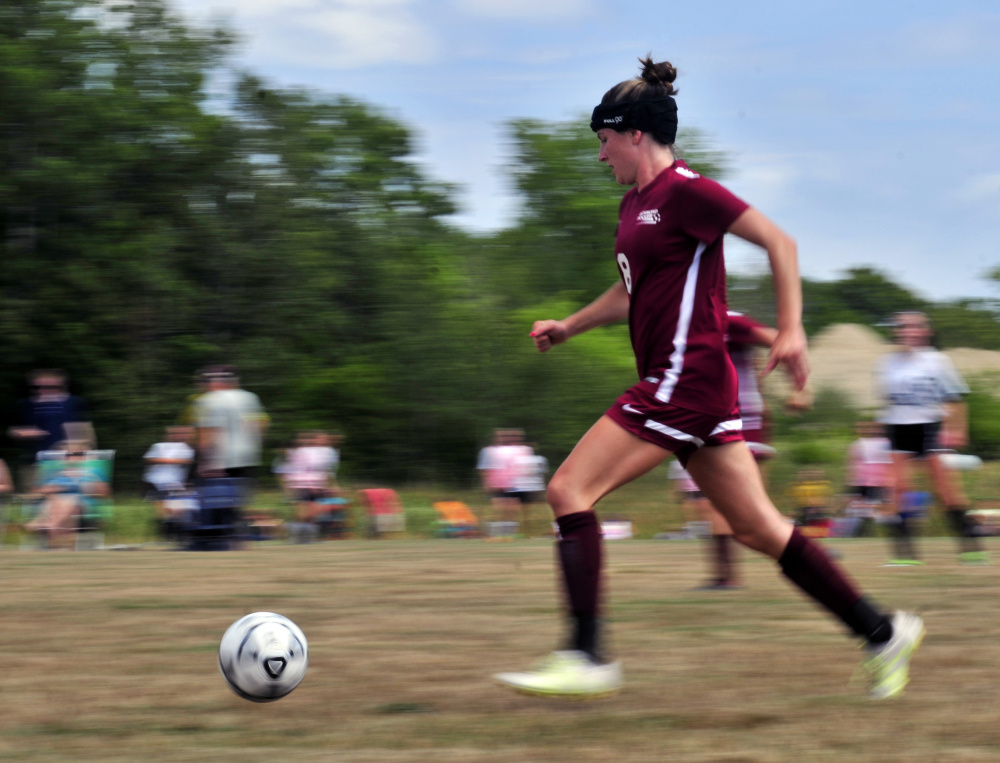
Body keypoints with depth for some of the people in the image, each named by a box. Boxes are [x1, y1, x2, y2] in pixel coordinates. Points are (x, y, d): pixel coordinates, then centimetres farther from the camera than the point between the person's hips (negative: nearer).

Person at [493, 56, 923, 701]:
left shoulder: (685, 190, -10)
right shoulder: (635, 204, 18)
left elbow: (779, 242, -11)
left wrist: (791, 330, -17)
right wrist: (568, 327, 29)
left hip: (686, 380, -9)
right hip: (680, 387, 9)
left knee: (569, 491, -11)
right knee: (757, 528, 7)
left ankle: (587, 659, -14)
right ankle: (882, 632, 11)